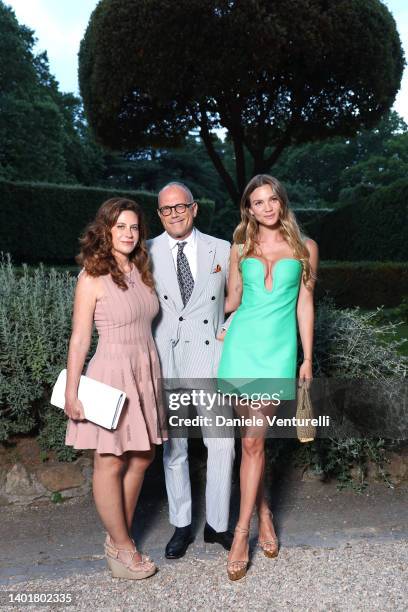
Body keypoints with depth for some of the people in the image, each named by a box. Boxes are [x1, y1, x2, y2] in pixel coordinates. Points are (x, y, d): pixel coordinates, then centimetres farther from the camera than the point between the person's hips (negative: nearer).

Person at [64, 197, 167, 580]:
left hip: (145, 372, 7)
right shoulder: (92, 277, -9)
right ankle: (121, 547, 21)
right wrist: (71, 393, -10)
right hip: (112, 373, -7)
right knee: (110, 461, 5)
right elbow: (79, 339, -8)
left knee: (141, 457, 13)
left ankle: (119, 538, 30)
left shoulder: (141, 271, 9)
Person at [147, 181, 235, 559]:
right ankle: (181, 525, 28)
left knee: (222, 444, 3)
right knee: (173, 447, 11)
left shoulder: (221, 250, 3)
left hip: (210, 359, 0)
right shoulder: (147, 253, 1)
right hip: (165, 362, 0)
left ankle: (217, 524, 24)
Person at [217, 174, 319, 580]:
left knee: (253, 440, -5)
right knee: (253, 438, 5)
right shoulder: (240, 249, 8)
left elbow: (304, 304, 7)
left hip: (279, 347, -1)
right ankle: (264, 515, 25)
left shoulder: (305, 248, 6)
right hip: (242, 344, 2)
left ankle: (241, 532, 5)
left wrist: (307, 358, 6)